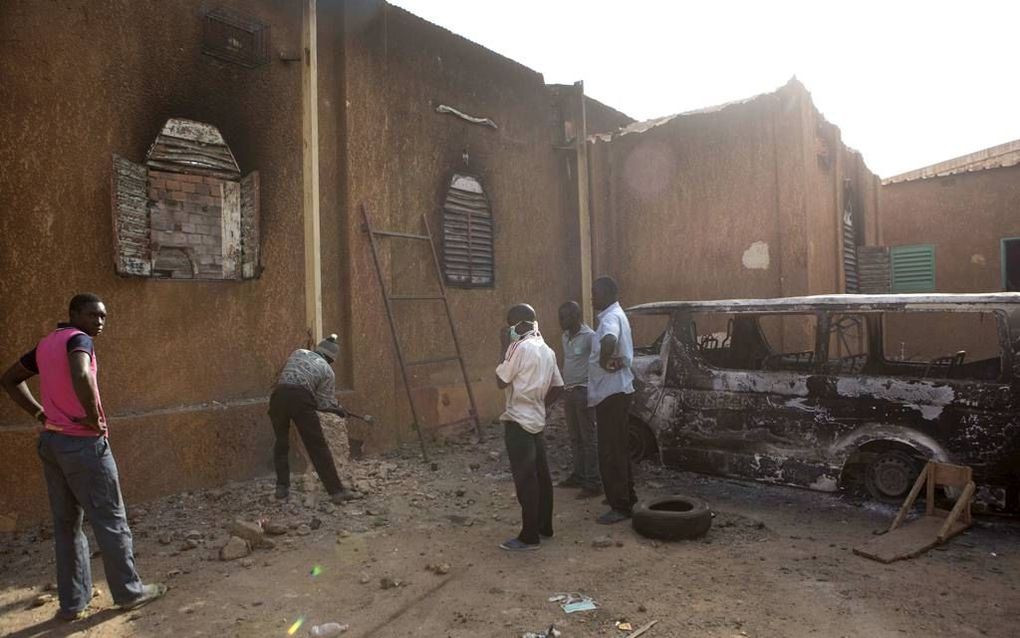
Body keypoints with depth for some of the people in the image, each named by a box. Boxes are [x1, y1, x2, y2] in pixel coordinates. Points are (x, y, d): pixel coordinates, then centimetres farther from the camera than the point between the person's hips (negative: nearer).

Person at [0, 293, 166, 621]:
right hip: (82, 444, -8)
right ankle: (129, 592, 16)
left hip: (51, 441, 8)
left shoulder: (45, 344, 12)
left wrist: (40, 413, 14)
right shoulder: (78, 339, -14)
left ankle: (72, 602, 22)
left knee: (66, 524, 14)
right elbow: (81, 376, -34)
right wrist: (94, 418, -21)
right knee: (110, 521, 5)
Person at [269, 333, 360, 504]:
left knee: (281, 443, 21)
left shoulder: (298, 352, 25)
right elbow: (324, 404, 8)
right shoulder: (328, 371, 14)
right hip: (301, 399, -4)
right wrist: (338, 409, 28)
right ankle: (336, 491, 2)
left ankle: (282, 488, 23)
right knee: (318, 446, 1)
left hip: (278, 396, 4)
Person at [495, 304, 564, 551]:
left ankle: (529, 536, 0)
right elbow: (557, 386, 15)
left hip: (518, 421, -9)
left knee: (524, 478, -5)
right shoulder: (546, 350, 12)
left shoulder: (522, 347, -15)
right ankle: (544, 526, 24)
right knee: (540, 475, 14)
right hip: (536, 420, 9)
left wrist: (507, 351, -5)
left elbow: (501, 381, -11)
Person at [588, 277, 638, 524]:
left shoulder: (611, 318, -19)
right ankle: (626, 496, 31)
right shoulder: (614, 316, 15)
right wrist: (608, 360, 1)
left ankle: (621, 506, 2)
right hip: (615, 391, 11)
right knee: (618, 448, 19)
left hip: (612, 393, -11)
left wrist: (604, 362, -25)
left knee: (611, 451, -4)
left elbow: (609, 341, -41)